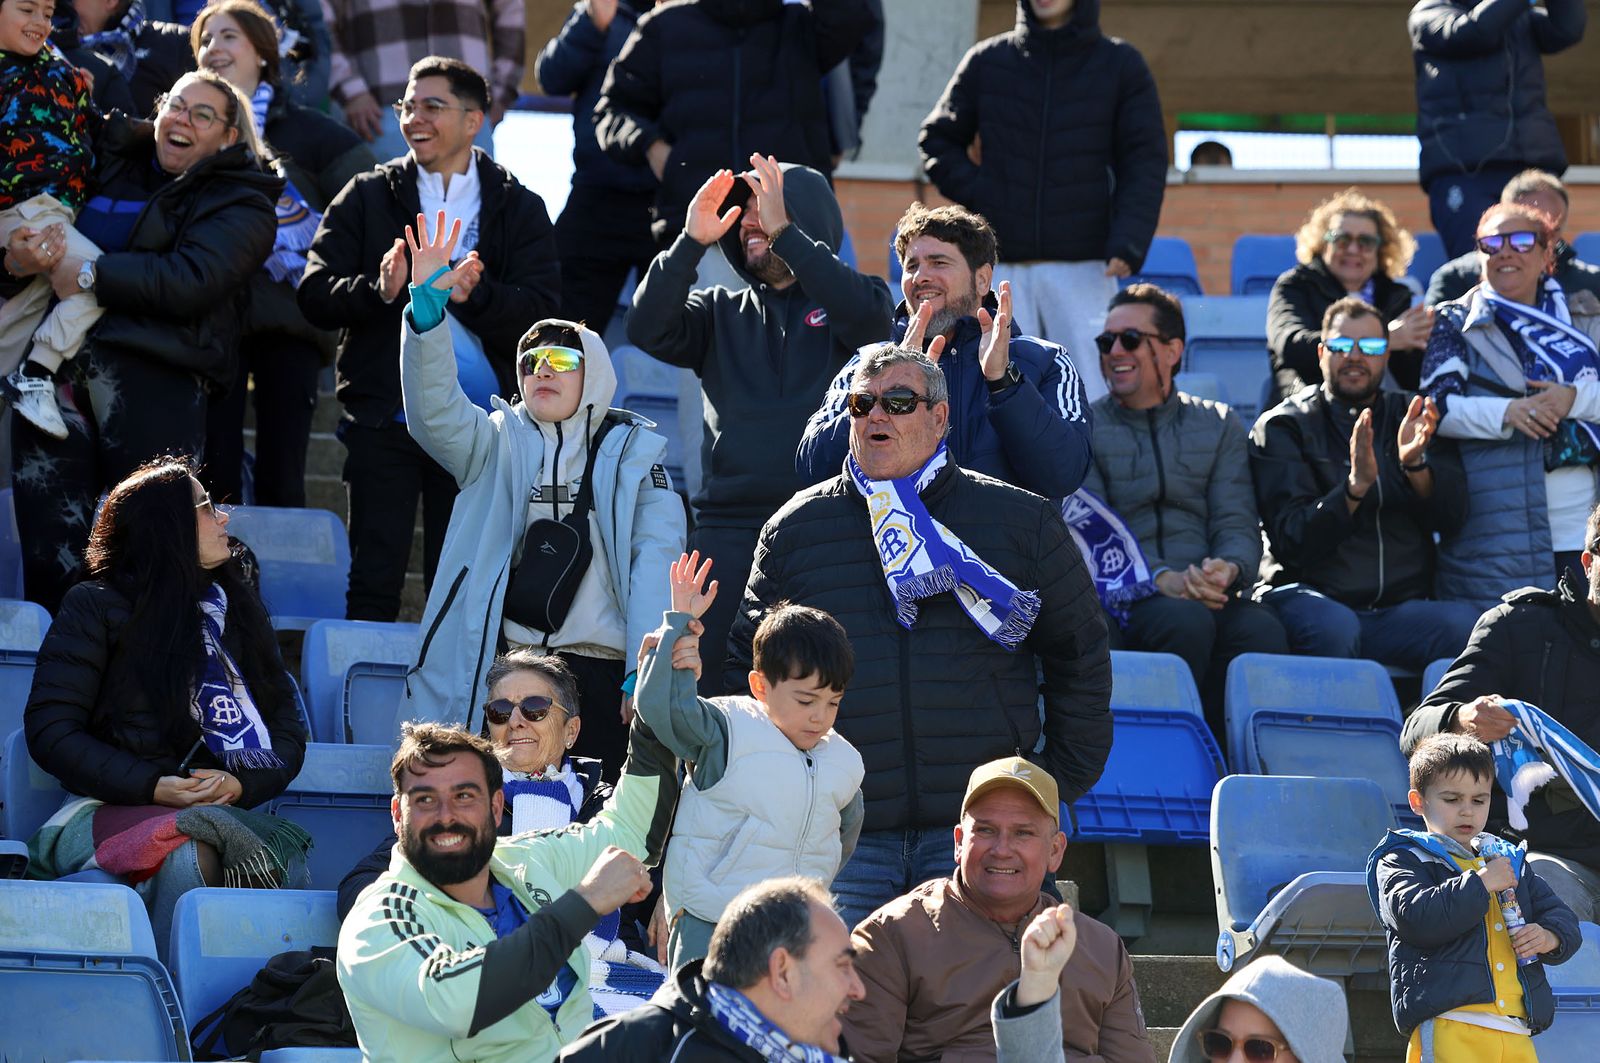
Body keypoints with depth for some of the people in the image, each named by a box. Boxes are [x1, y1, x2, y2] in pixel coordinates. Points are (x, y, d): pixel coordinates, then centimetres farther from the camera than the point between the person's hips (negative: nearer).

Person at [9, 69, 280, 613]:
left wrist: (91, 275, -12)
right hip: (56, 364, 4)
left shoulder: (241, 203, 7)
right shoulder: (111, 162, 21)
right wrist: (19, 258, -5)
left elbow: (192, 281, -10)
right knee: (49, 555, 0)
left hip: (153, 383, -4)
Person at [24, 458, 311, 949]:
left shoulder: (239, 608, 21)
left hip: (225, 809, 4)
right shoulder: (95, 608, 6)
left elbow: (288, 729, 16)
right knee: (188, 849, -39)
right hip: (107, 810, -4)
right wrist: (154, 787, -13)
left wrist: (240, 784, -7)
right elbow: (50, 732, -1)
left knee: (287, 857, -33)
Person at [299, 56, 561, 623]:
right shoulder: (367, 197, 9)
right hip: (385, 420, 0)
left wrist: (472, 294, -22)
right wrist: (379, 289, -19)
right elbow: (315, 295, 1)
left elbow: (540, 311, -4)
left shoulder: (518, 208, 7)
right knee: (373, 580, 0)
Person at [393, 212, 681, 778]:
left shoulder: (634, 452, 11)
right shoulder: (498, 444, 15)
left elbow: (655, 558, 1)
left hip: (601, 672, -1)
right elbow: (435, 409, -4)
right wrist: (427, 306, -20)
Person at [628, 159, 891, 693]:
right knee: (713, 692, 0)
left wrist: (784, 232, -15)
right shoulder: (722, 312, 19)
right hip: (728, 534, 3)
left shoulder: (841, 301, 9)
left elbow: (870, 317, -15)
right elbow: (648, 329, 2)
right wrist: (691, 242, -10)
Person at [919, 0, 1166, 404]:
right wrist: (977, 194, 1)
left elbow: (1144, 163, 2)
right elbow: (937, 140, 19)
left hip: (1084, 268, -2)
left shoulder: (1120, 64, 7)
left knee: (1092, 401, -7)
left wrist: (1127, 243, -13)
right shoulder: (987, 61, 10)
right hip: (1003, 266, 2)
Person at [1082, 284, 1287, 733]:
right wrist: (1159, 578, -20)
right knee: (1186, 620, -36)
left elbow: (1237, 524, 10)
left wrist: (1228, 569, -16)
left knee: (1262, 629, -31)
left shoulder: (1218, 424, 19)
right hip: (1123, 596, -2)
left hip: (1208, 593, 2)